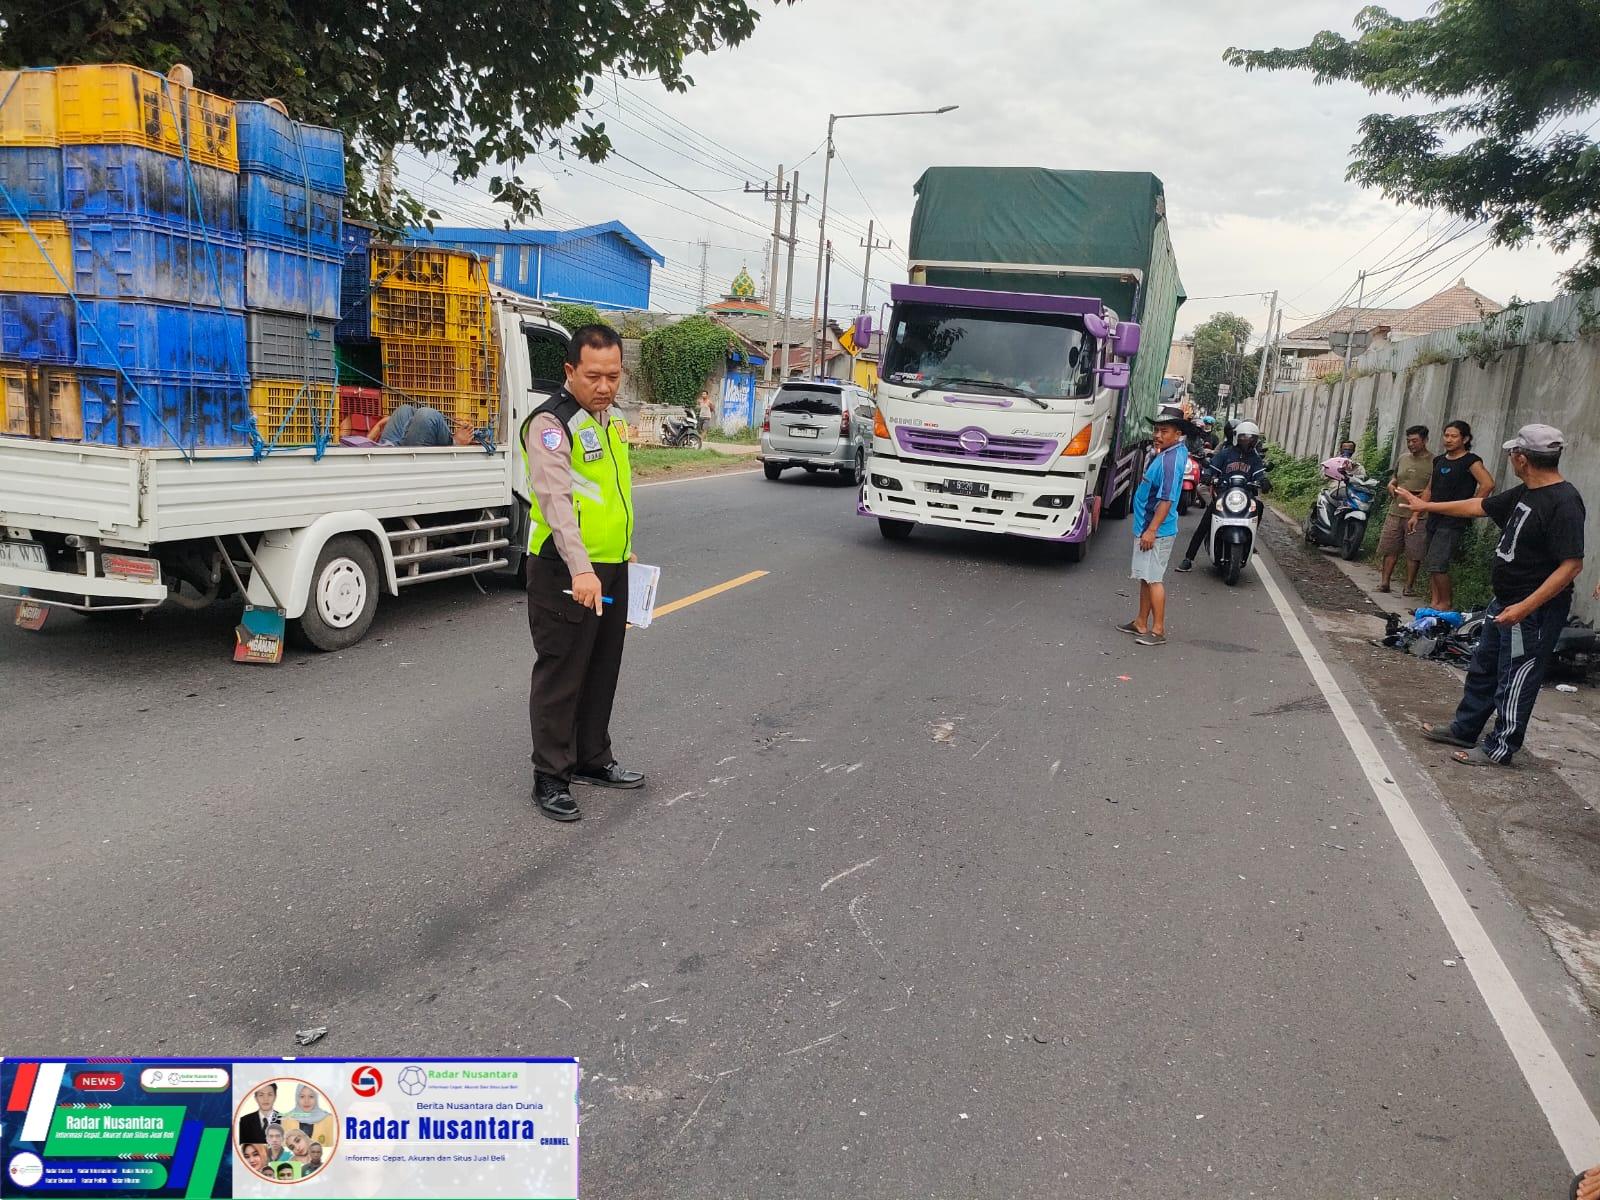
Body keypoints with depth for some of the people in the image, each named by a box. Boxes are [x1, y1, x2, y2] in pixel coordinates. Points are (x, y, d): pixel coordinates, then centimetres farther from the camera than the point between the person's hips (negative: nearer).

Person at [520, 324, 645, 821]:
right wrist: (580, 569, -39)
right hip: (566, 572, -8)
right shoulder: (551, 424, -16)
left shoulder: (610, 419, 12)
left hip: (611, 568, 9)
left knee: (603, 669, 17)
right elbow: (556, 499, -29)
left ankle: (593, 759, 32)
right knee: (561, 675, 0)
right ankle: (550, 777, 12)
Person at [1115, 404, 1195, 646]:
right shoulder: (1177, 452, 11)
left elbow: (1166, 499, -25)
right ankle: (1141, 624, 25)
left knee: (1153, 579, -7)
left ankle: (1158, 630, -1)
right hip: (1146, 527, 11)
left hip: (1156, 531, -11)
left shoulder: (1170, 461, -21)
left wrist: (1151, 530, -26)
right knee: (1145, 577, 16)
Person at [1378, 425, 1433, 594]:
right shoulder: (1403, 458, 15)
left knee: (1414, 554, 0)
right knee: (1390, 550, 6)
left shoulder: (1433, 462, -4)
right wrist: (1391, 485, 6)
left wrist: (1414, 494, -21)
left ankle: (1409, 586, 8)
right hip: (1395, 512, 5)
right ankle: (1384, 583, 11)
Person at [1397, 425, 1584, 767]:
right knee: (1483, 668, 20)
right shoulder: (1525, 493, 5)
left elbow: (1572, 564, -27)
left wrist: (1525, 607, -30)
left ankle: (1500, 749, 15)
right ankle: (1464, 729, 34)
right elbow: (1480, 505, 21)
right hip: (1505, 602, 10)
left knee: (1514, 681, 3)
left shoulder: (1563, 503, -23)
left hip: (1534, 611, -10)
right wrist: (1427, 506, 26)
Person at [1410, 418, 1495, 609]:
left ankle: (1446, 603, 0)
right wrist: (1416, 514, 17)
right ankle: (1434, 603, 17)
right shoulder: (1439, 460, 15)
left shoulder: (1470, 461, -8)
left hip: (1453, 522, -8)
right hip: (1435, 519, 8)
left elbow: (1488, 484, -21)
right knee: (1430, 565, 9)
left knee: (1437, 565, -14)